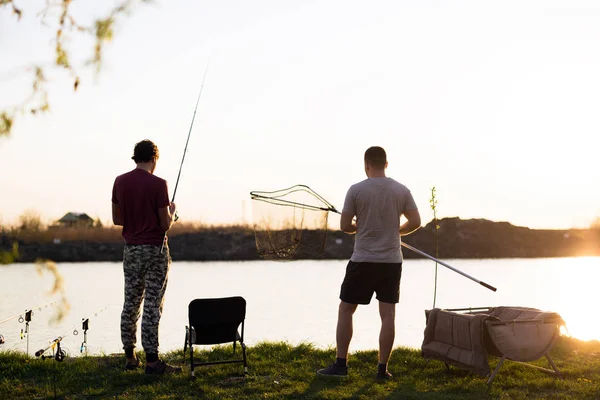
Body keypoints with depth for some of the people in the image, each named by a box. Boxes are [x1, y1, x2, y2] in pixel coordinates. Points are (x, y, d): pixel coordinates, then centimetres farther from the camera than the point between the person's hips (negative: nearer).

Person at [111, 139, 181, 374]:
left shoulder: (120, 182, 2)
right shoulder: (158, 184, -14)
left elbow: (116, 219, 8)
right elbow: (165, 224, -12)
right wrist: (172, 212, 9)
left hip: (131, 249, 5)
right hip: (155, 250, -5)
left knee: (131, 303, 12)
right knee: (152, 306, -3)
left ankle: (130, 358, 18)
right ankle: (152, 361, -1)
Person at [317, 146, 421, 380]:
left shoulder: (356, 190, -6)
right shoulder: (402, 191, 2)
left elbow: (345, 226, -4)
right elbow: (415, 222, 2)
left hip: (363, 260, -2)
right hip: (392, 261, 3)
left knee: (346, 310, 9)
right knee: (388, 314, 4)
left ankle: (340, 364, 8)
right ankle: (382, 368, 5)